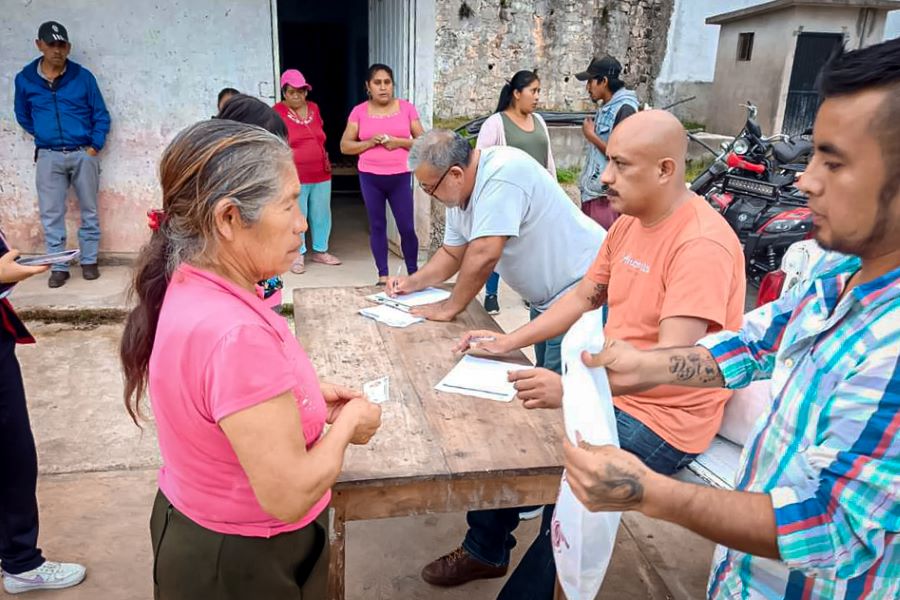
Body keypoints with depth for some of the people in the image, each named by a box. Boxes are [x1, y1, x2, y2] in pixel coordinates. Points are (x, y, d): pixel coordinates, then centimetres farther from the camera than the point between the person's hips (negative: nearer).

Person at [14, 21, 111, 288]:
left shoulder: (83, 76, -1)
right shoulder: (25, 79, 3)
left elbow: (101, 115, 3)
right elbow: (23, 116, 19)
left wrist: (95, 147, -4)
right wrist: (42, 135, 12)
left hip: (83, 154, -1)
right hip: (48, 157, 1)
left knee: (89, 211, 6)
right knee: (51, 215, 1)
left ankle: (89, 261, 18)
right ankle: (58, 267, 9)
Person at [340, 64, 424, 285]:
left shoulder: (406, 108, 3)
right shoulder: (359, 111, 2)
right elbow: (345, 146, 2)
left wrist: (400, 142, -12)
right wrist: (369, 142, -14)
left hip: (400, 177, 0)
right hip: (370, 178, 1)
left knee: (407, 228, 0)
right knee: (377, 226, 6)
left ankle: (414, 274, 16)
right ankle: (383, 276, 15)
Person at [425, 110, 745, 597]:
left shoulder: (701, 245, -24)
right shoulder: (629, 222, 5)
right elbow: (583, 297, 11)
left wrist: (571, 390, -41)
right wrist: (510, 342, 0)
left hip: (665, 416, -9)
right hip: (608, 387, 9)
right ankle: (486, 548, 26)